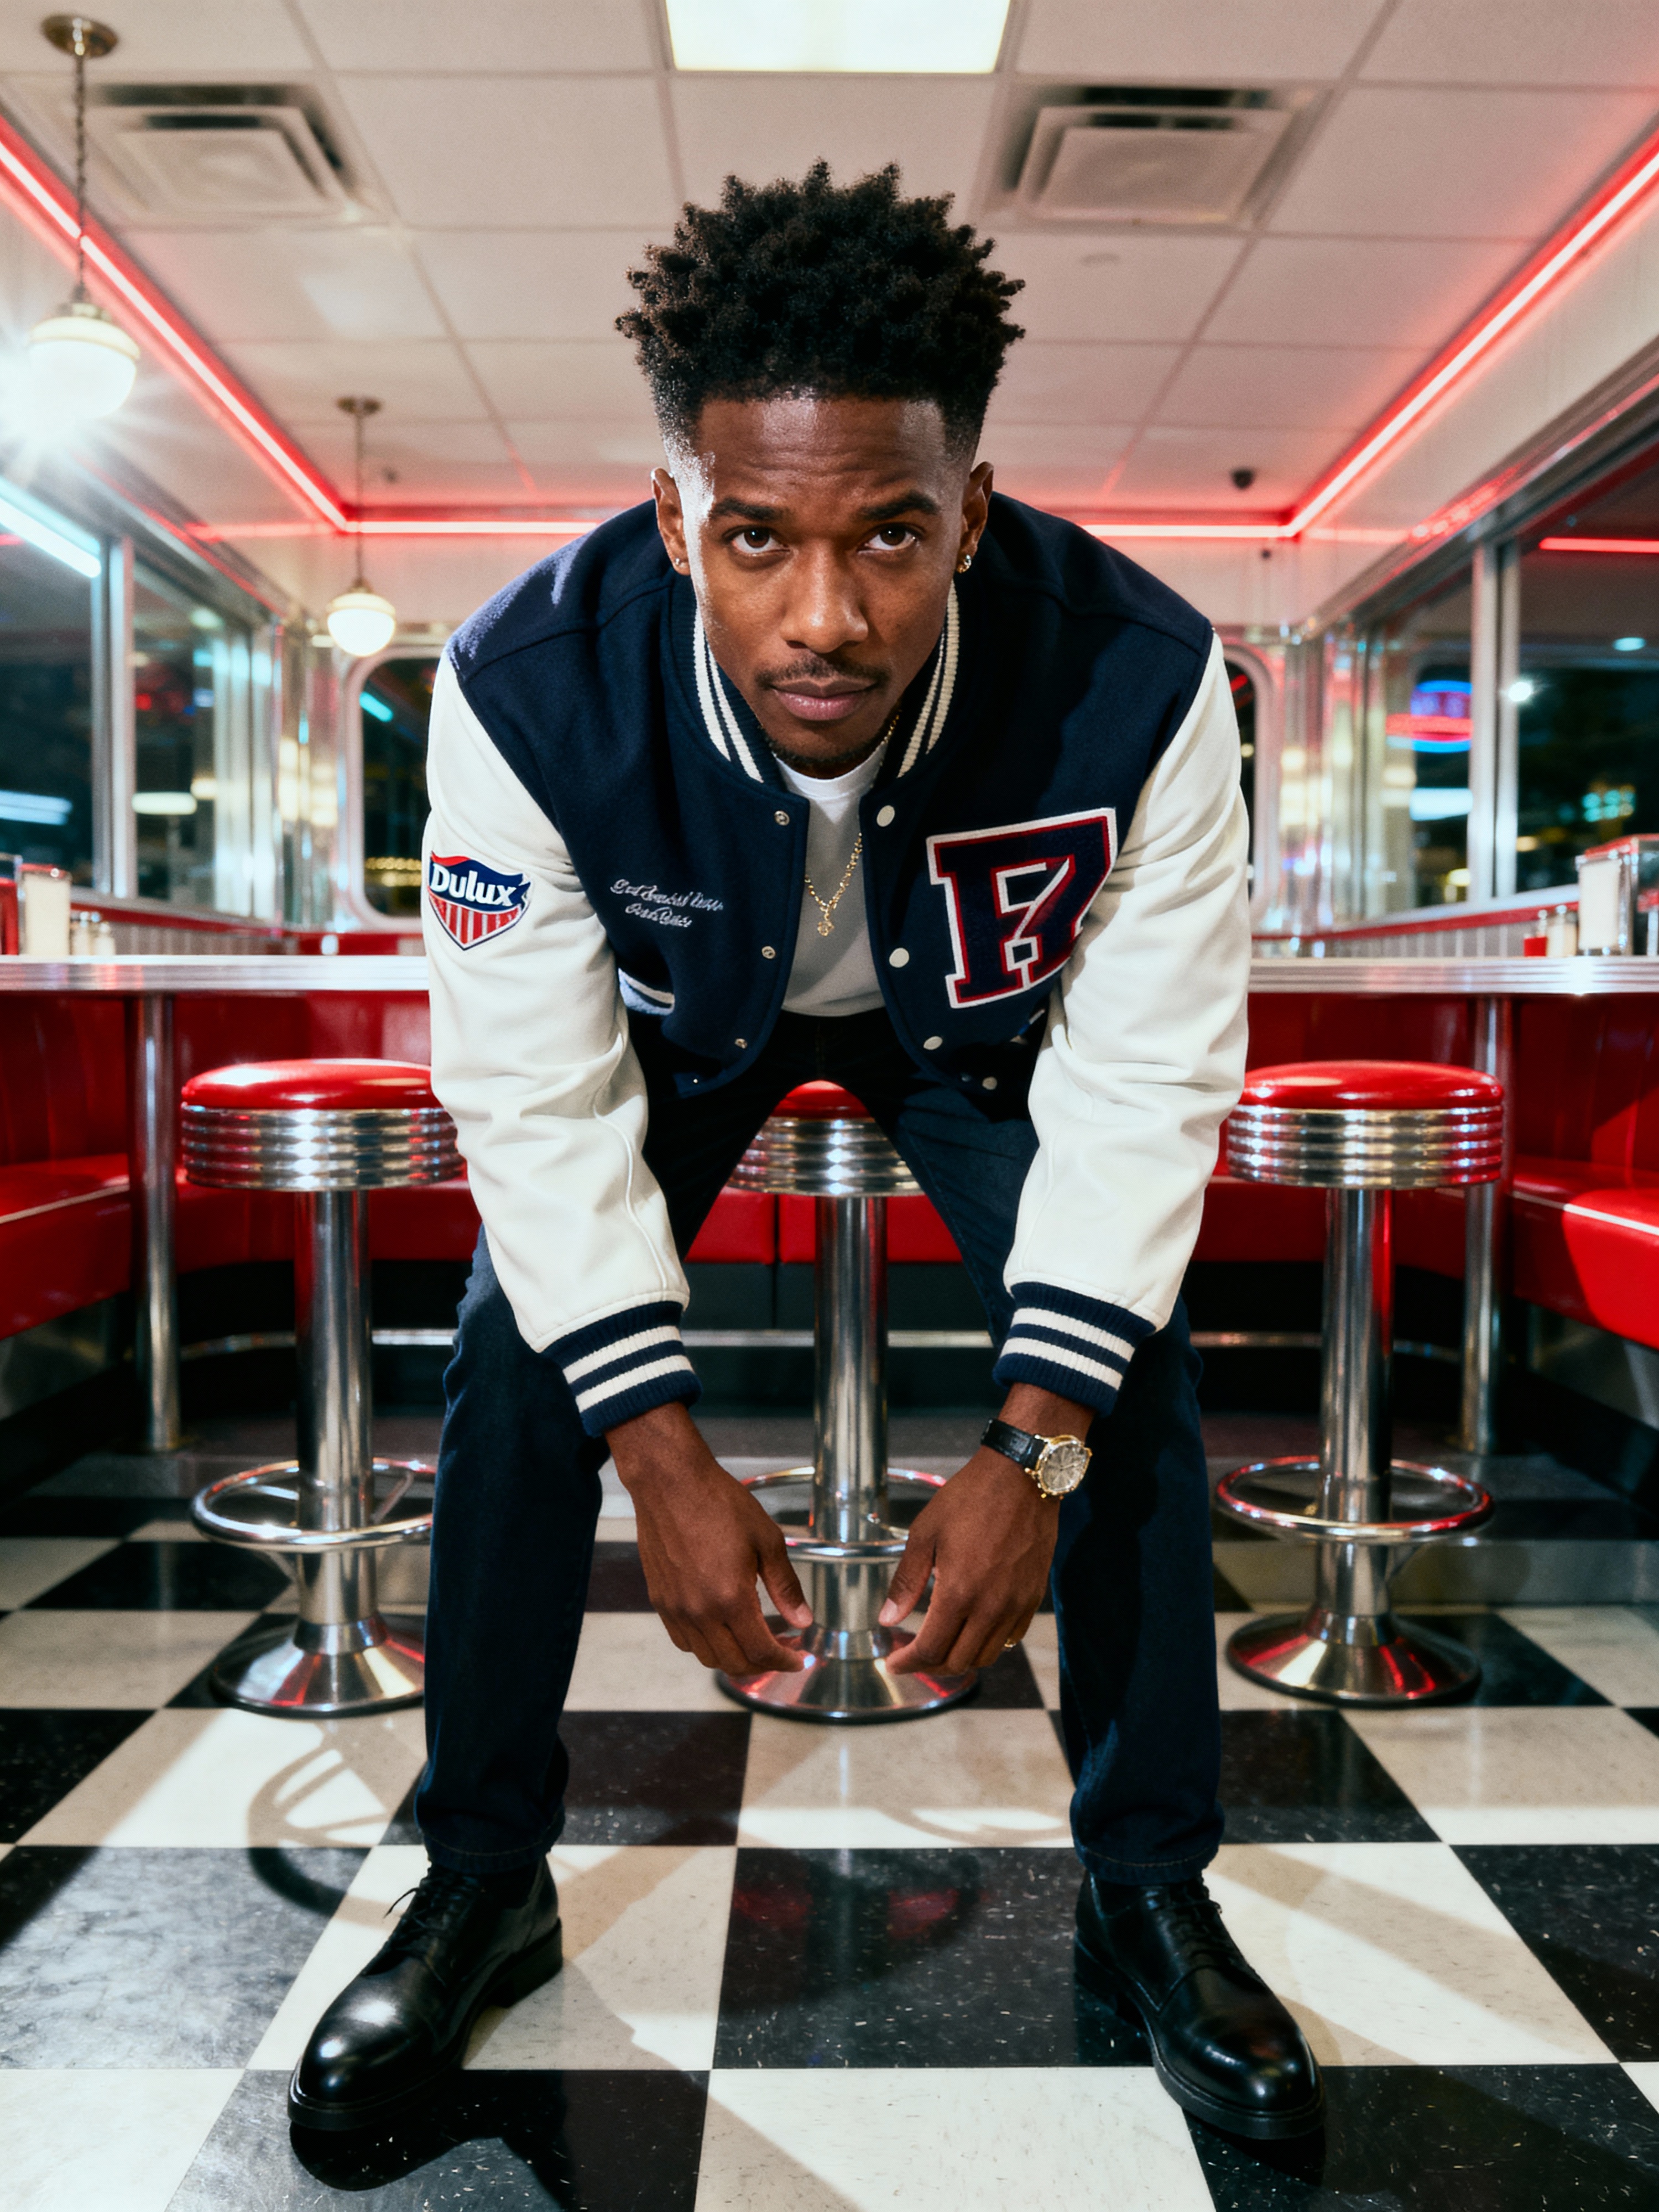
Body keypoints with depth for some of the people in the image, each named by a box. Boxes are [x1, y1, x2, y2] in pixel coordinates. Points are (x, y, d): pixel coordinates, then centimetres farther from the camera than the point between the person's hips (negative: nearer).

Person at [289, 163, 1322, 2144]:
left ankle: (1148, 1897, 12)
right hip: (680, 1015, 1)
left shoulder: (1139, 681, -35)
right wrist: (667, 1463, -29)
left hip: (979, 1014, 0)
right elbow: (541, 1095, -26)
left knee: (1132, 1372, -12)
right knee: (513, 1364, -9)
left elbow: (1144, 1085, -26)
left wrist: (1031, 1452, -31)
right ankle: (480, 1887, 14)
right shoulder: (527, 690, -34)